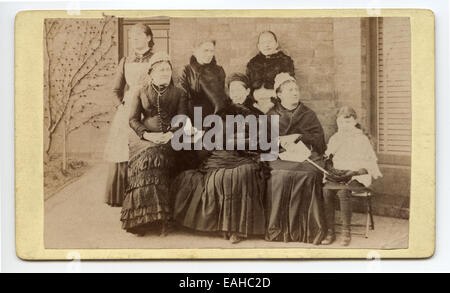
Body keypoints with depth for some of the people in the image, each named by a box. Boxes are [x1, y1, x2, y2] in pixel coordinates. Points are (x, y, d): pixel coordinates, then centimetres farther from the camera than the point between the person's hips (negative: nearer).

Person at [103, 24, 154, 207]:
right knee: (122, 155, -3)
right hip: (126, 114, 3)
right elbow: (116, 90, 18)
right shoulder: (125, 62, 16)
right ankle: (122, 198, 2)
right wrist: (122, 106, 0)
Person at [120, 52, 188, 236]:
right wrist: (147, 134, -10)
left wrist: (170, 134, -14)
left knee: (154, 155, -31)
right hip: (146, 138, 1)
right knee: (147, 157, -32)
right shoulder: (141, 93, 18)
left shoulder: (179, 94, 17)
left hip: (170, 140, -1)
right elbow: (133, 119, 8)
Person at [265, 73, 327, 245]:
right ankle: (279, 229, -26)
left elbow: (319, 138, 7)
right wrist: (280, 140, -10)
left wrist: (297, 136, -7)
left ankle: (309, 229, -24)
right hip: (279, 156, 0)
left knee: (310, 174, -32)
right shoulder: (271, 115, 17)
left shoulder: (308, 114, 18)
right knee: (280, 176, -33)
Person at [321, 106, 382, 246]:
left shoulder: (361, 139, 4)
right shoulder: (334, 139, 17)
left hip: (357, 177, -4)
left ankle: (346, 232, -24)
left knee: (343, 191, -35)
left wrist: (354, 172, -12)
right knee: (326, 190, -29)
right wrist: (330, 167, -1)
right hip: (336, 176, 4)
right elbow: (328, 159, 21)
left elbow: (370, 162, 2)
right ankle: (330, 231, -24)